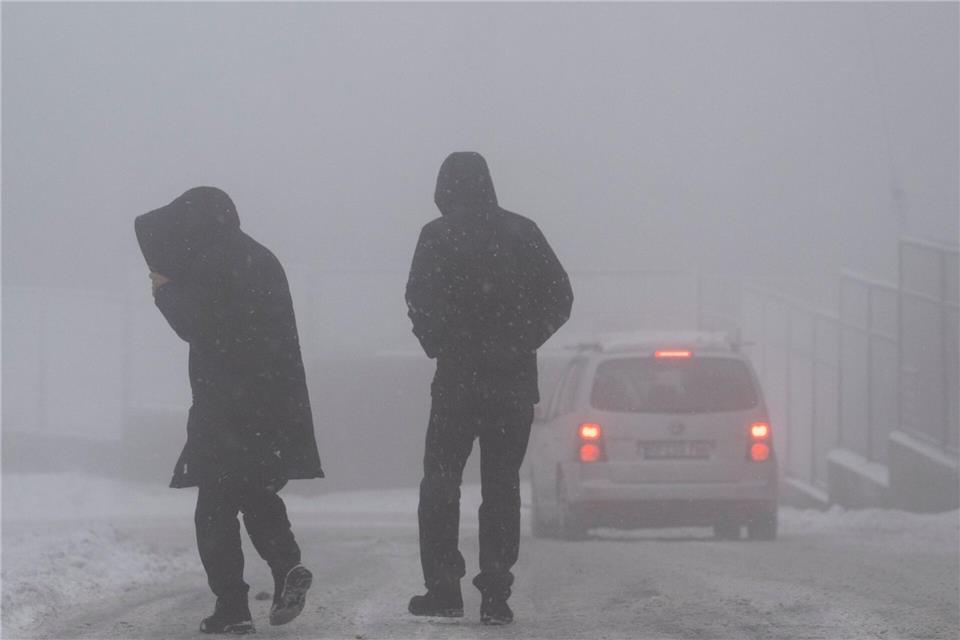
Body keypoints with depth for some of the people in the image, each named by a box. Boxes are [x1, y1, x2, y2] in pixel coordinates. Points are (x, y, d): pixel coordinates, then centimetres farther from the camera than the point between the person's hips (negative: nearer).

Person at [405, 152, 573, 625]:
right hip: (515, 383, 3)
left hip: (457, 378, -3)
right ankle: (496, 596, 2)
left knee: (441, 483, 7)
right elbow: (559, 298, 5)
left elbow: (420, 303, -12)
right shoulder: (522, 233, 5)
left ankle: (443, 589, -1)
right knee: (502, 486, 8)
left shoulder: (438, 236, -5)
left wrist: (439, 347, 4)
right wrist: (522, 342, 10)